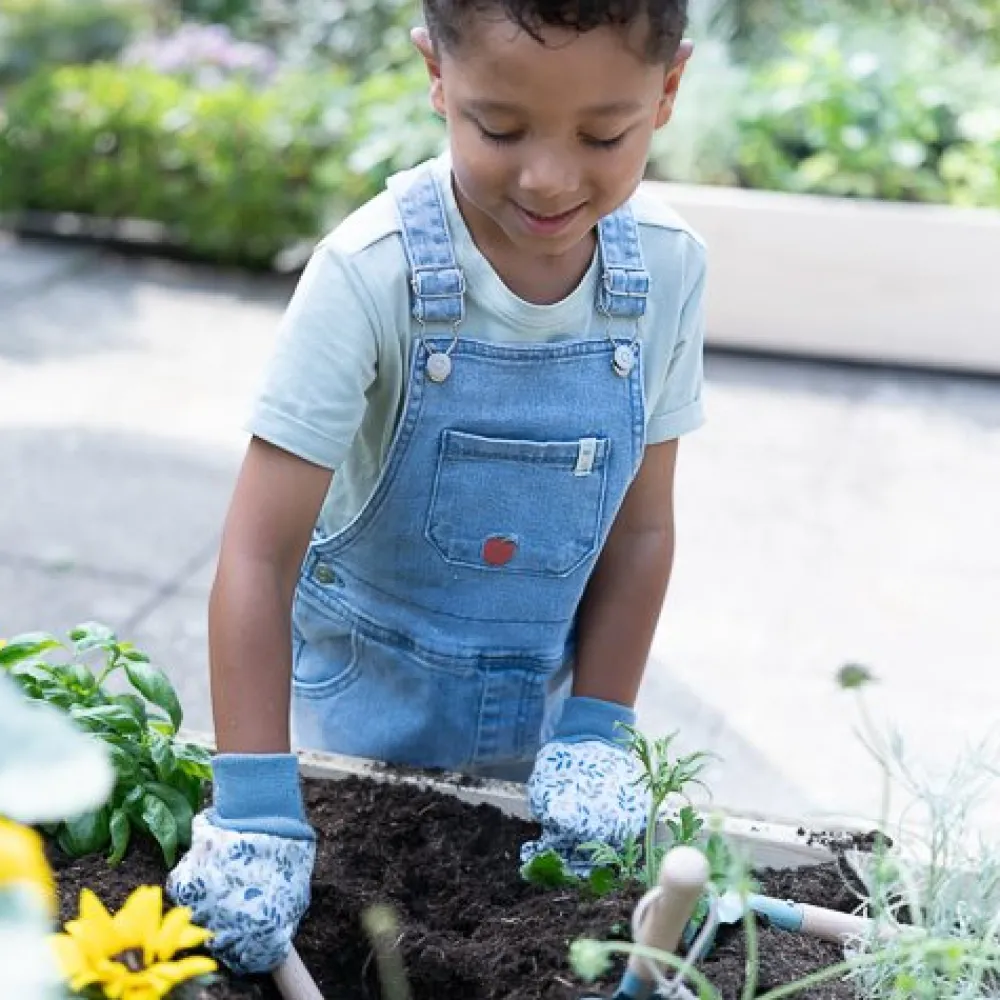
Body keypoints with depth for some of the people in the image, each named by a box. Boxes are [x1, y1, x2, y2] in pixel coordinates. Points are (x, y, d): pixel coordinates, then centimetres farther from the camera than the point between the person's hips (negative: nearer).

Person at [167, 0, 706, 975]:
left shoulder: (668, 270, -14)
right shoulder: (371, 274, -25)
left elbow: (639, 528, -5)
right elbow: (259, 554, -25)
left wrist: (594, 734, -10)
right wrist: (255, 810, -29)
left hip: (535, 708, 3)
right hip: (363, 702, -3)